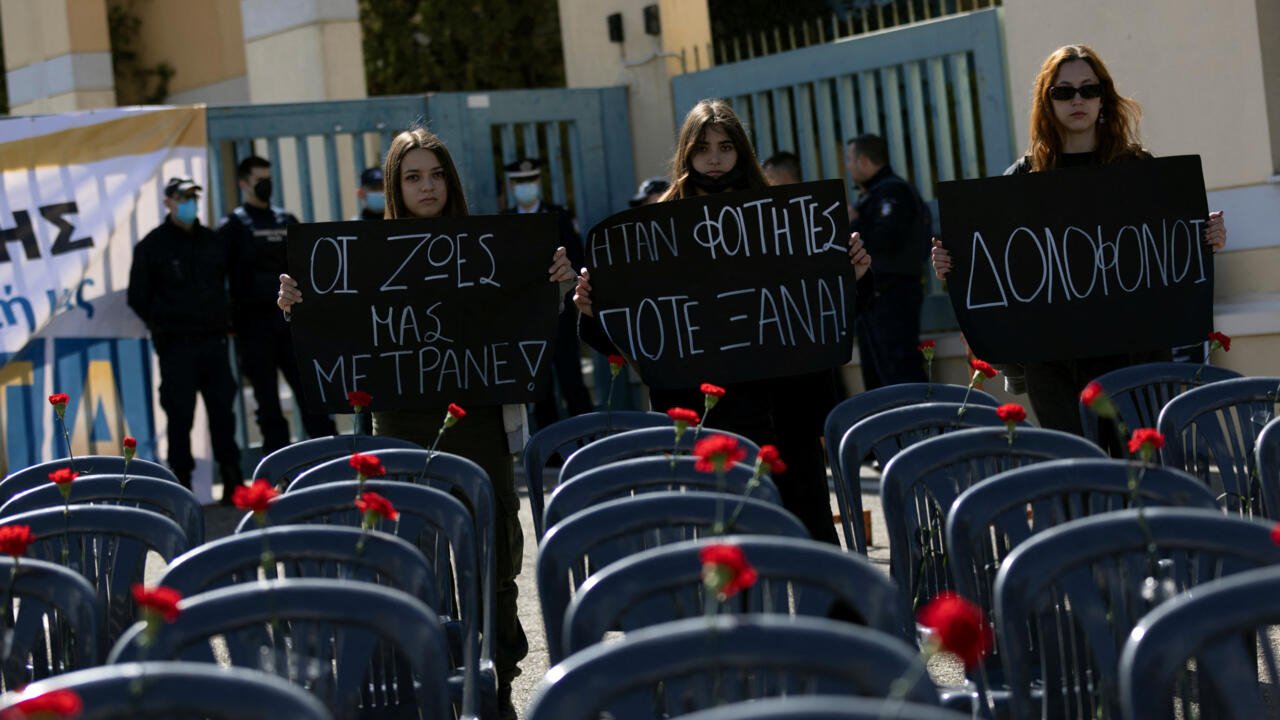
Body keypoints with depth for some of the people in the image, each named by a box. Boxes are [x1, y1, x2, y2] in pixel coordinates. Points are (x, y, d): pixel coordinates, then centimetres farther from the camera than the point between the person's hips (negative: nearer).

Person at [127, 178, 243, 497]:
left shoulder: (212, 241, 10)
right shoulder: (152, 246, -2)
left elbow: (230, 279, 22)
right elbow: (138, 298, 2)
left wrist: (222, 320, 12)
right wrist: (164, 326, 2)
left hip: (214, 341, 4)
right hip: (177, 347, -4)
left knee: (223, 412, 5)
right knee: (180, 416, -2)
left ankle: (233, 481, 12)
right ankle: (182, 484, 5)